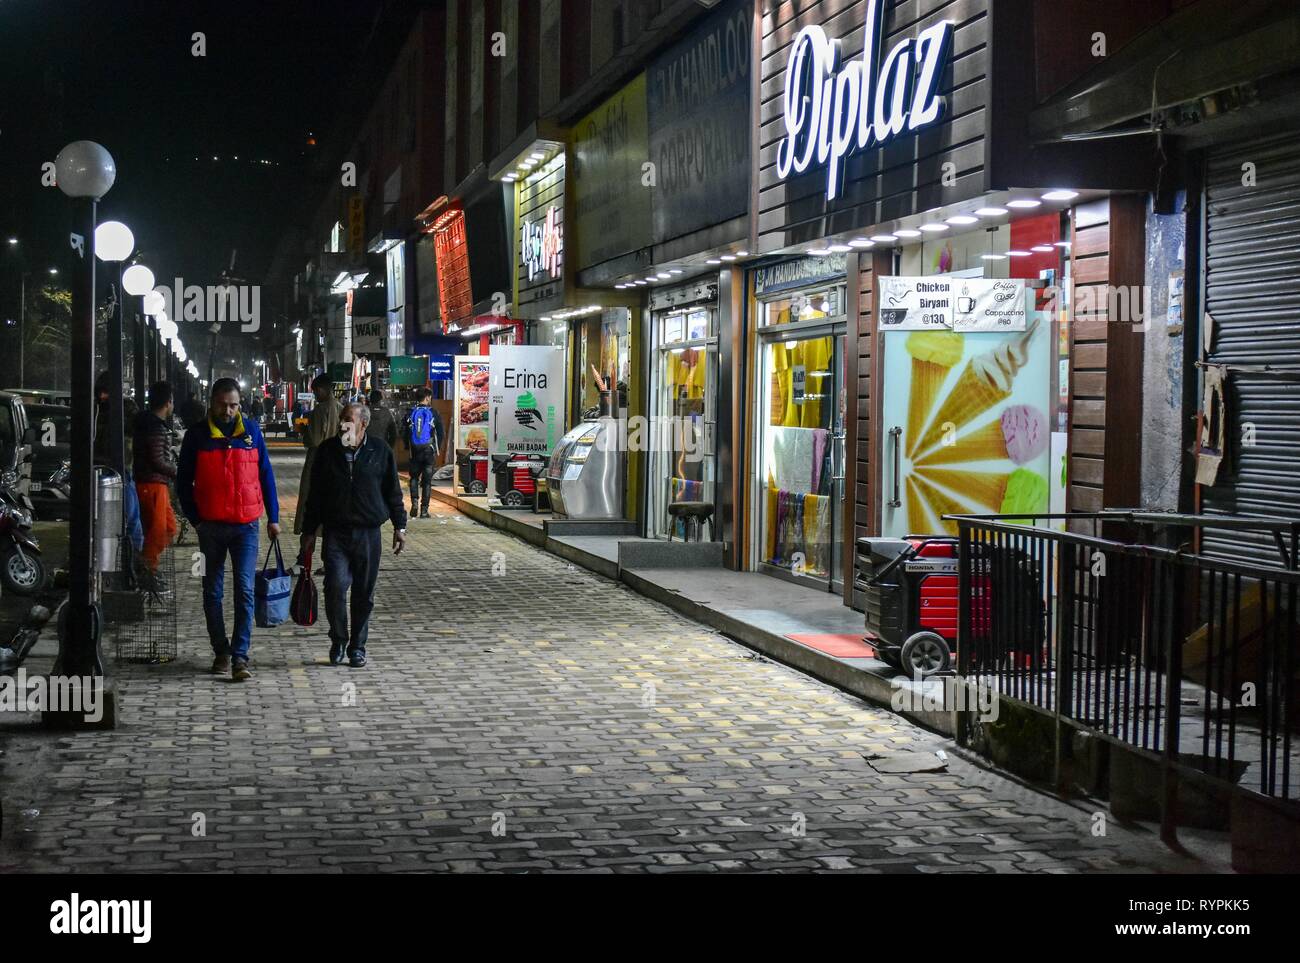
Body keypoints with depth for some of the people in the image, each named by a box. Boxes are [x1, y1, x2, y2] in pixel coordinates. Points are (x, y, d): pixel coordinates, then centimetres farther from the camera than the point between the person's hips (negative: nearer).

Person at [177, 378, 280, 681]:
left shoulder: (251, 433, 4)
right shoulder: (197, 436, 1)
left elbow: (266, 476, 10)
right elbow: (183, 482, 6)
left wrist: (273, 517, 8)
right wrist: (195, 519, -1)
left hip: (246, 525, -1)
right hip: (210, 527, 1)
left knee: (244, 591, -8)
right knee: (213, 592, 8)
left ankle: (239, 656, -9)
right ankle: (221, 651, 20)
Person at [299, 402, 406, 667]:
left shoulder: (380, 451, 2)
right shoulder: (327, 451, 4)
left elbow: (393, 492, 9)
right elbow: (315, 494, 10)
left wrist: (399, 527, 7)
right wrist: (309, 531, 9)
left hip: (368, 533, 0)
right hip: (335, 533, 0)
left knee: (364, 594, 5)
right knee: (335, 586, -13)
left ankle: (357, 646, 19)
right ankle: (338, 640, 7)